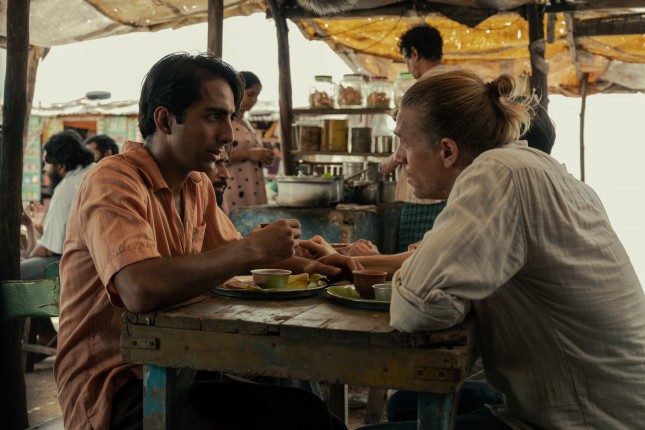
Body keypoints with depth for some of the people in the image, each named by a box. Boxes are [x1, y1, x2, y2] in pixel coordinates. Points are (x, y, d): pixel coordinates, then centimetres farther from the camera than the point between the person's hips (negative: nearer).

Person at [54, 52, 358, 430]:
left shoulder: (197, 185, 8)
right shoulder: (114, 183, -18)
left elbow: (231, 254, 22)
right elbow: (141, 289, -33)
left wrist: (301, 266, 4)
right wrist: (252, 248, -23)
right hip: (117, 390, -7)